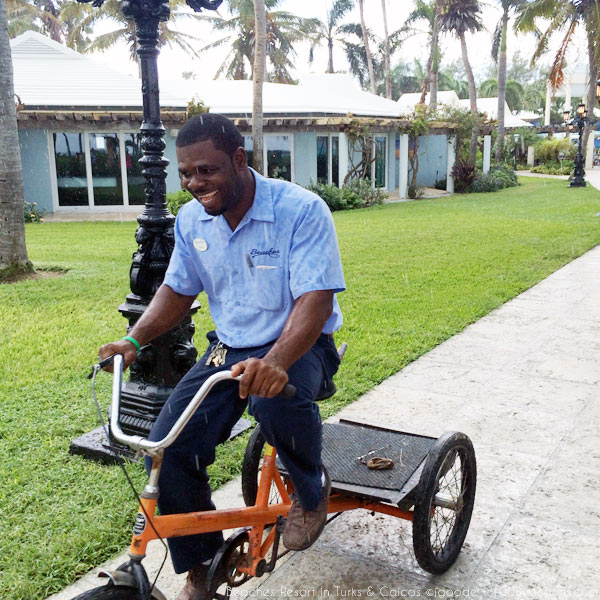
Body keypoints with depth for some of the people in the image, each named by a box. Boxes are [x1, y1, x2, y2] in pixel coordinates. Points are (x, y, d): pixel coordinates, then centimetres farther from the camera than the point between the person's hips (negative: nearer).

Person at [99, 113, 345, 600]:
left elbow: (316, 299, -26)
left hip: (298, 345, -5)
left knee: (277, 399, -40)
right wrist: (135, 339, -5)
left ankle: (313, 490, -4)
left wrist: (275, 362, -43)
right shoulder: (191, 219, 1)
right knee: (168, 448, -11)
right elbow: (178, 290, 12)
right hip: (228, 349, 5)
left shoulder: (302, 210, -18)